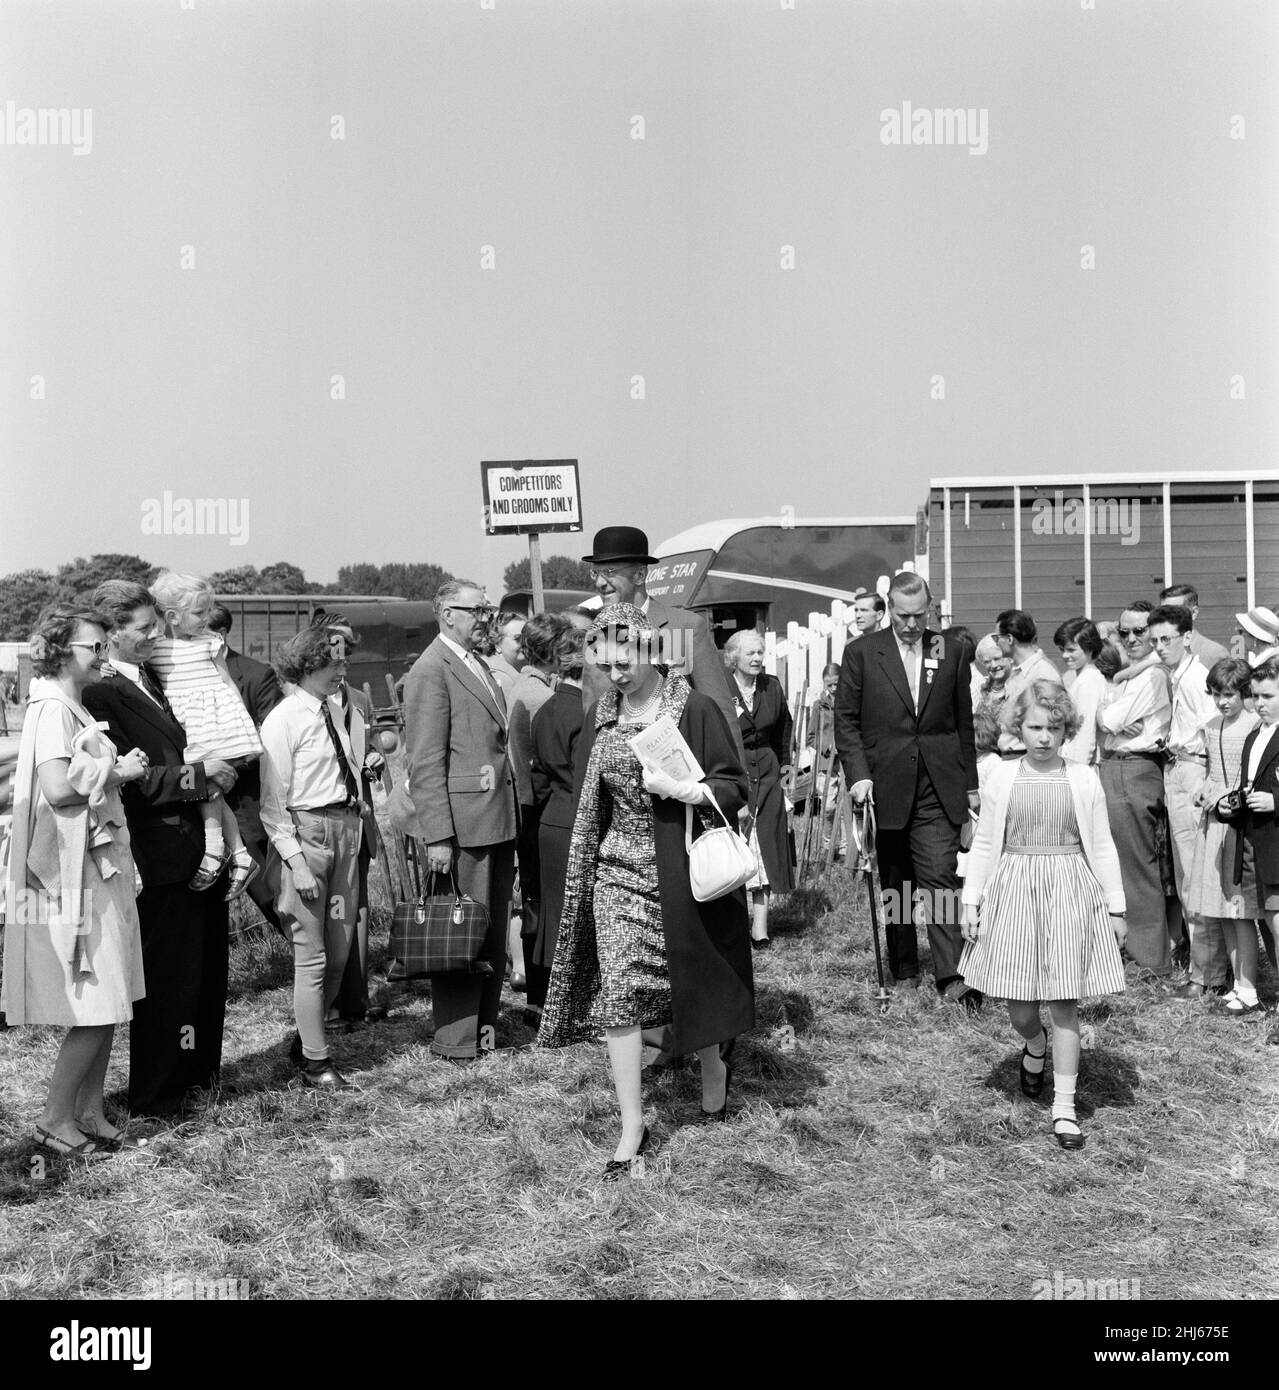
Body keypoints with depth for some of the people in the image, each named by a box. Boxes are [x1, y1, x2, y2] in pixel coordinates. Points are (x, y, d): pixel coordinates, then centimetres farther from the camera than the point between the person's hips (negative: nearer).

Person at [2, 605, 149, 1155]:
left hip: (100, 869, 10)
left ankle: (90, 1114, 19)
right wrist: (118, 772, -12)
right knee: (95, 1011, -5)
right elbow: (58, 789, -24)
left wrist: (120, 767, 3)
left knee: (107, 1008, 11)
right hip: (73, 875, -10)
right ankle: (54, 1120, 7)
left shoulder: (75, 710, 18)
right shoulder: (52, 709, -13)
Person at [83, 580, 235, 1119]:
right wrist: (200, 774, -17)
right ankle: (155, 1095, 17)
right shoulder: (102, 695, -15)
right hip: (160, 856, -9)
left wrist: (216, 771, 9)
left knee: (206, 966, 19)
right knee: (167, 974, 2)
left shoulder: (153, 681, 12)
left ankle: (198, 1070, 34)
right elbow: (133, 781, -19)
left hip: (196, 845, 9)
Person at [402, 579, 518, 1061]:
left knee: (493, 930, 15)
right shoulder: (431, 672, -11)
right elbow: (425, 764, -15)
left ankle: (486, 1025, 26)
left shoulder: (480, 666, 17)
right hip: (462, 822, -9)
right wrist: (438, 836, -19)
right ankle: (456, 1038, 9)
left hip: (499, 819, 9)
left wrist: (513, 813, 17)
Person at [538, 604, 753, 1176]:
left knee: (692, 980, 12)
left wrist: (679, 789, -23)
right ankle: (632, 1124, 6)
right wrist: (582, 870, 12)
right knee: (617, 991, -3)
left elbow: (734, 787, -8)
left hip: (681, 868, -3)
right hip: (618, 870, 3)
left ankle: (714, 1065, 43)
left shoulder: (694, 709, -9)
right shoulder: (600, 715, 5)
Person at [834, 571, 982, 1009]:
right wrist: (858, 774, -10)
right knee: (894, 885, 10)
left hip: (938, 788, 0)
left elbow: (964, 722, 12)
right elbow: (846, 720, 1)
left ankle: (951, 976, -7)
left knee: (940, 878, -7)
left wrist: (970, 784, 11)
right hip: (885, 787, 0)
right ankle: (904, 969, 22)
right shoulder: (861, 653, 1)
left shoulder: (951, 652, 8)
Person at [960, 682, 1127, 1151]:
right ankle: (1034, 1047, 41)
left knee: (1065, 1004, 1)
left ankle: (1064, 1106, 11)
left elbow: (1102, 847, 5)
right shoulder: (1002, 778, 2)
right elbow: (984, 844, 6)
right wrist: (972, 901, 3)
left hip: (1070, 893, -1)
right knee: (1019, 1009, 5)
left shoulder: (1084, 779, 1)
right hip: (1014, 892, 1)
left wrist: (1115, 907, 4)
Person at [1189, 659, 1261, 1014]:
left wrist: (1228, 798, -15)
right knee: (1221, 911, 9)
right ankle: (1238, 984, 19)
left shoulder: (1254, 726, -11)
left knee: (1240, 911, -5)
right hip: (1213, 821, 7)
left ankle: (1248, 992, 2)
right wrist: (1204, 790, 6)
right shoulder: (1211, 727, 11)